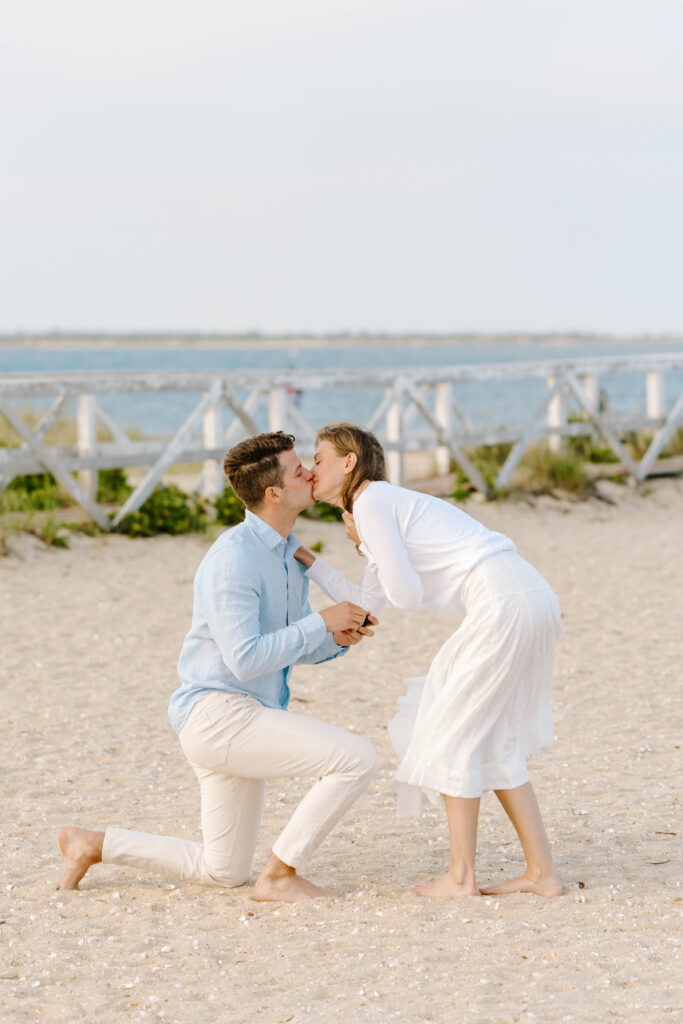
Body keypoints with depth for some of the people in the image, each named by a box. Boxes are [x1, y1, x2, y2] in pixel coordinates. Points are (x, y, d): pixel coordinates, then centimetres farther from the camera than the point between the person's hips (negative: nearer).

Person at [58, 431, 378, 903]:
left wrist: (338, 639, -4)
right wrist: (321, 623, -20)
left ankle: (93, 844, 23)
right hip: (219, 714, -10)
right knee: (357, 759, -20)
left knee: (222, 872, 18)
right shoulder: (234, 557, -19)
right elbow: (245, 660, -24)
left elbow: (298, 647, 18)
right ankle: (280, 875, -9)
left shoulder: (289, 554, 11)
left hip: (245, 721, 10)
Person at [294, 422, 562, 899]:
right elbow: (368, 608, 28)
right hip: (533, 598, 10)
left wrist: (364, 543, 7)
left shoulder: (372, 501, -4)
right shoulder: (384, 504, 26)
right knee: (488, 738, 16)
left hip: (503, 600, -10)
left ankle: (461, 875, 6)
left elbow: (407, 594, -9)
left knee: (455, 729, 1)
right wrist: (306, 559, 27)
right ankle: (541, 871, 16)